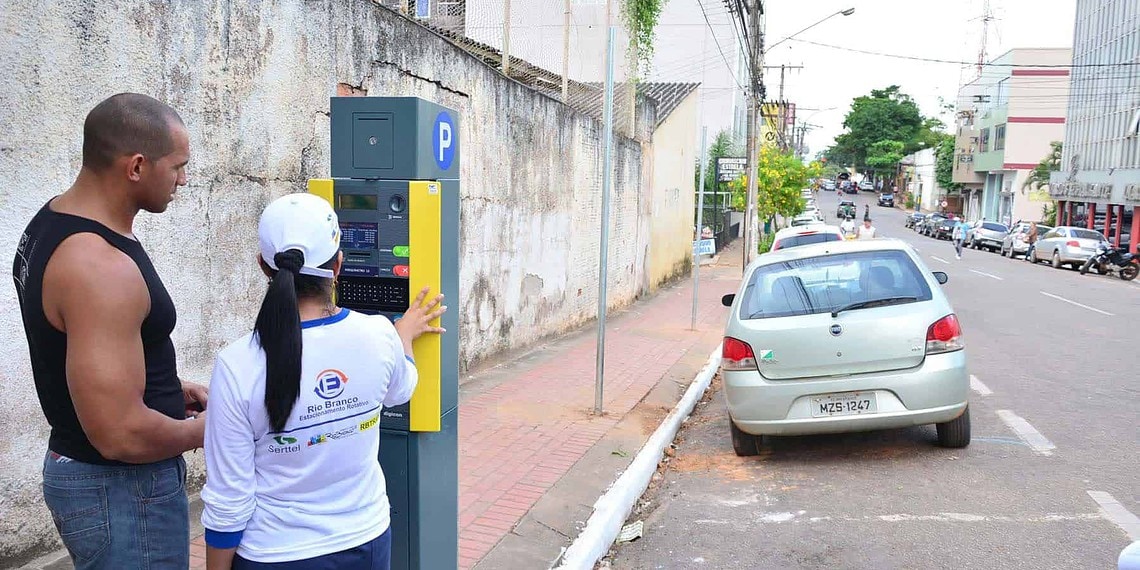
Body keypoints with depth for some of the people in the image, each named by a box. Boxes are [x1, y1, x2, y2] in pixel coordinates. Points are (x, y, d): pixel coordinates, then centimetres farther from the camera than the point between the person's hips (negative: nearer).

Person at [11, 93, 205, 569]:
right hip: (123, 492, -9)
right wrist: (200, 430, -12)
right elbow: (122, 434, -30)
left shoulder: (50, 222, 3)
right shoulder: (100, 268, -29)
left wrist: (168, 388, 10)